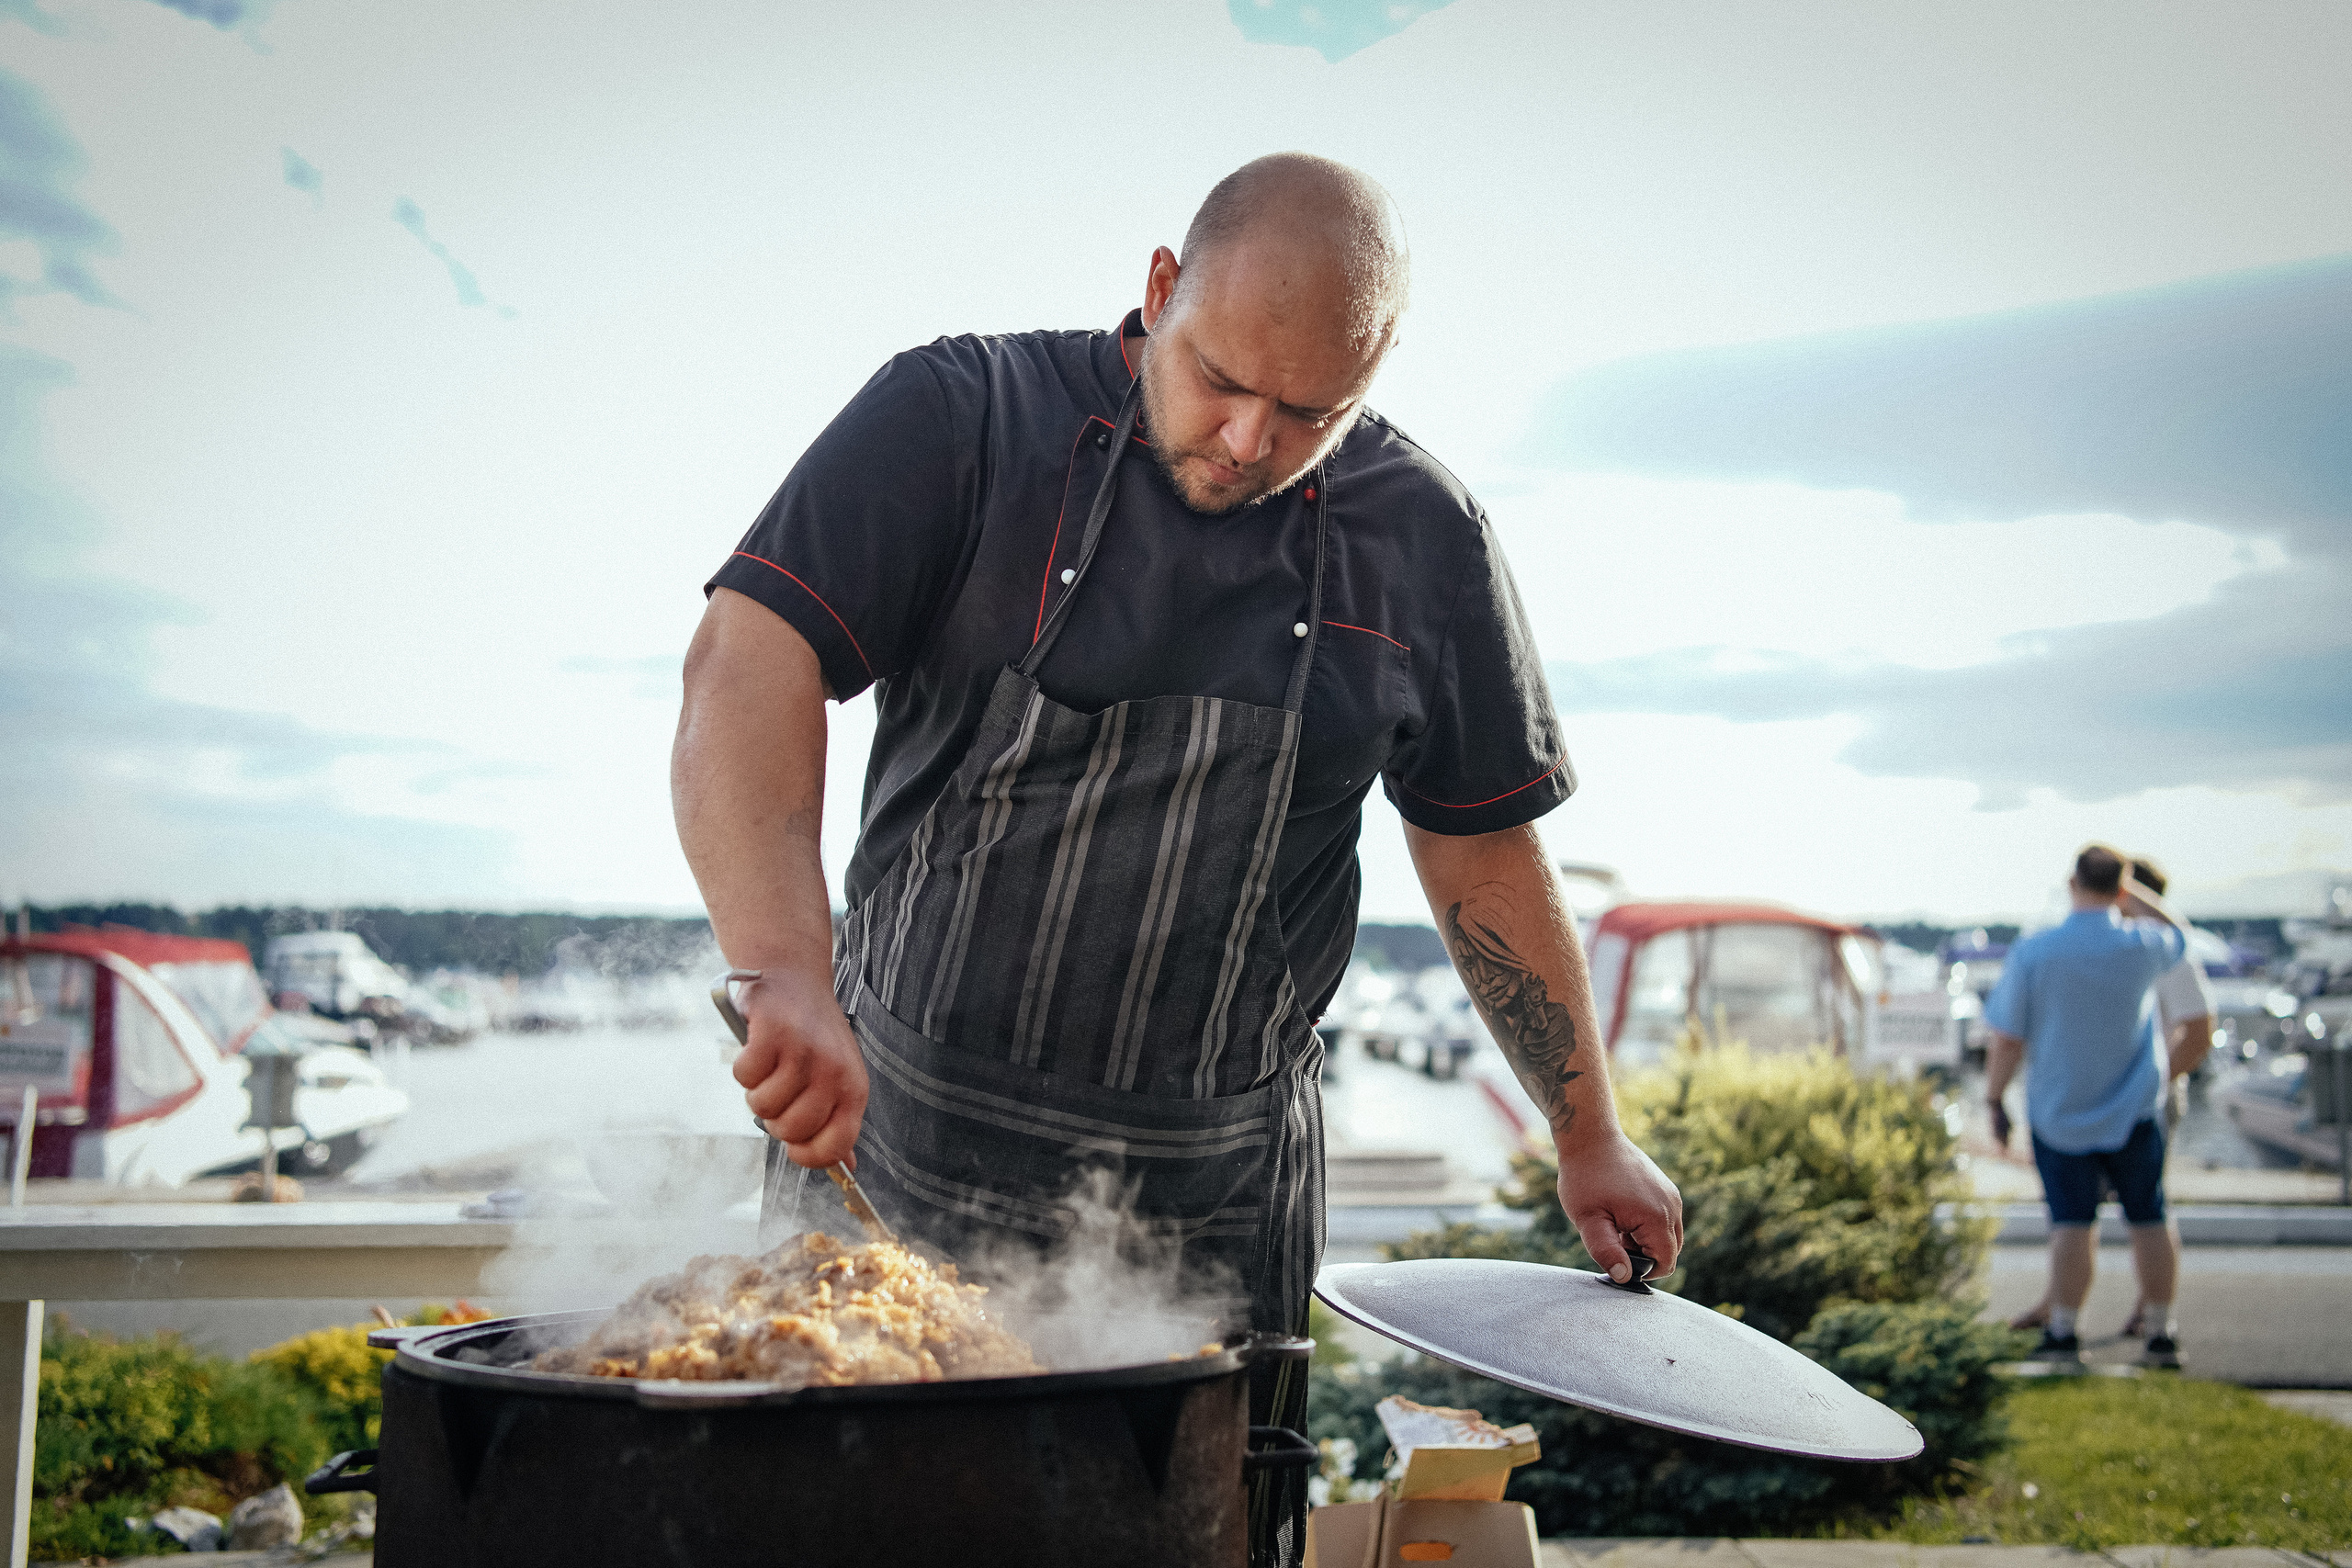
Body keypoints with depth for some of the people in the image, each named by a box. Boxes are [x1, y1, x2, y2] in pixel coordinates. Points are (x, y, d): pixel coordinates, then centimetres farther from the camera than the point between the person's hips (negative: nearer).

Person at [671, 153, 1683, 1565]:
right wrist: (791, 969, -35)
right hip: (900, 1148, -1)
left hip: (1213, 1202, 2)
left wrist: (1591, 1137, 16)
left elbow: (1485, 853, 12)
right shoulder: (960, 419, -7)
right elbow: (747, 669, -20)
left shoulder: (1424, 543, 2)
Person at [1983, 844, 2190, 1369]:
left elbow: (2007, 1040, -11)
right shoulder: (2141, 946, -10)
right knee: (2148, 1218, 10)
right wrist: (2133, 887, 18)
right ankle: (2163, 1332, 15)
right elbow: (2178, 932, 17)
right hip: (2134, 1108, 1)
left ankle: (2063, 1332, 2)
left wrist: (1994, 1101, 1)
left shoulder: (2031, 953, -15)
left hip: (2059, 1112, -1)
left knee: (2073, 1222, 4)